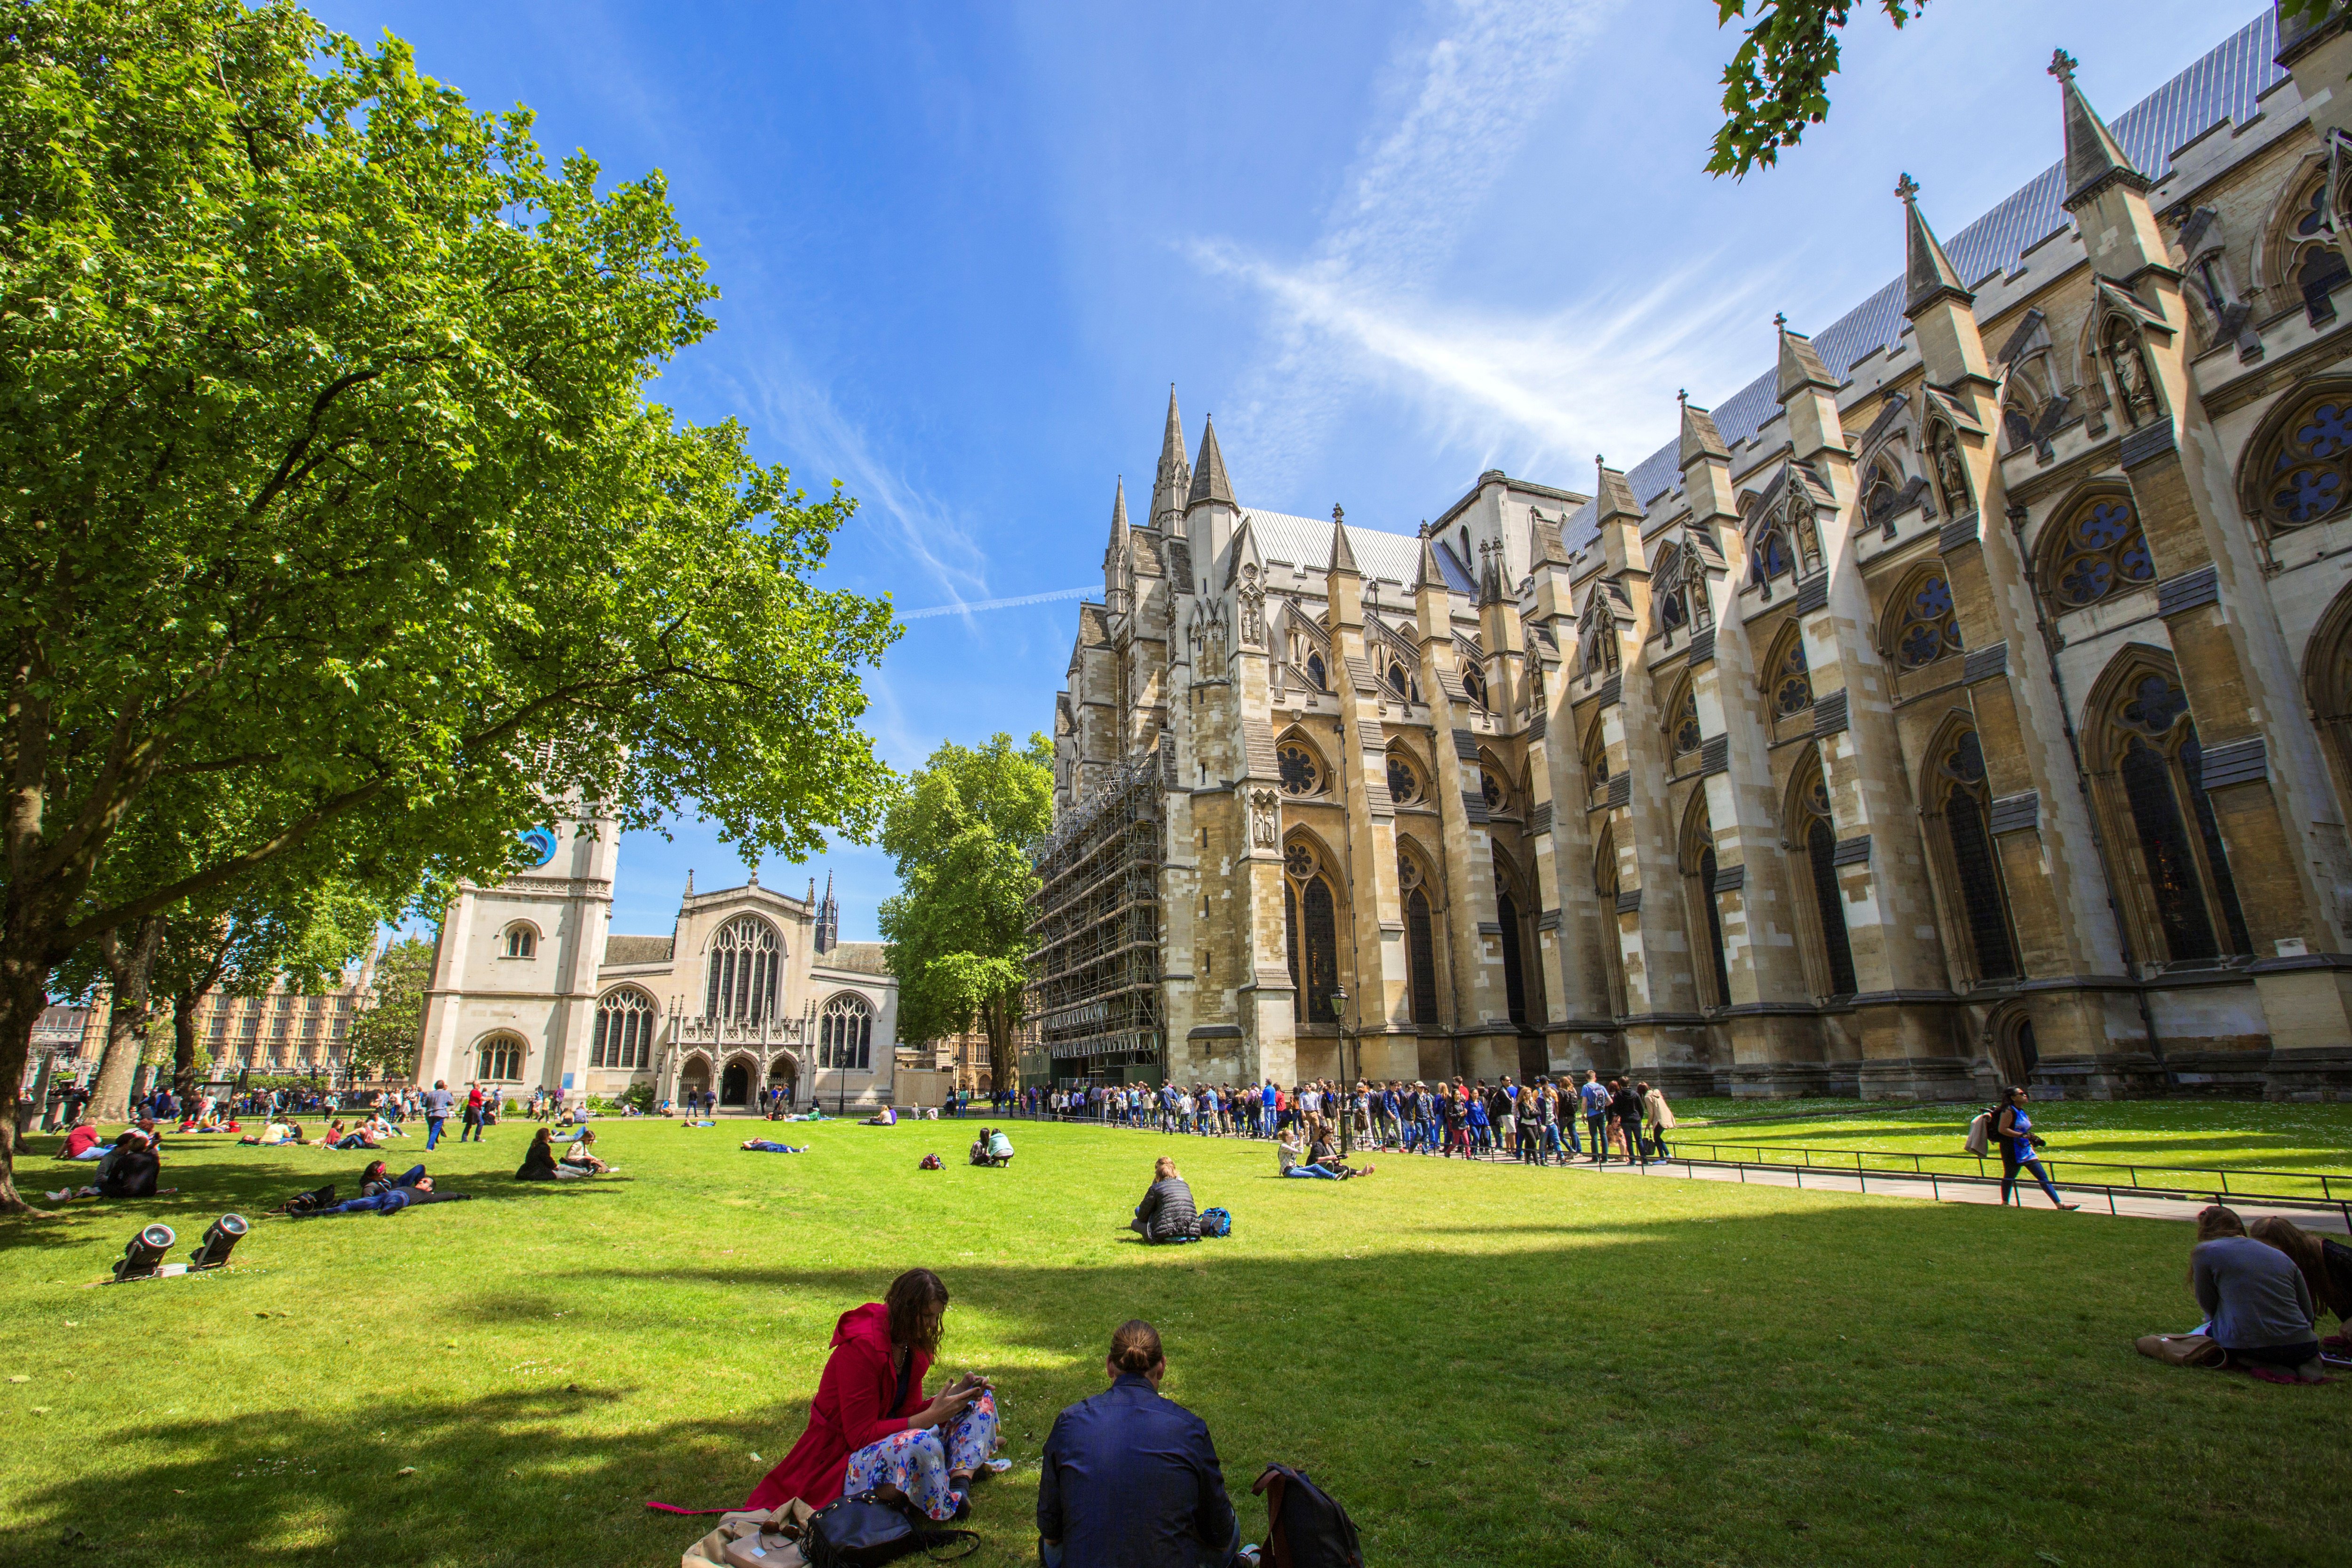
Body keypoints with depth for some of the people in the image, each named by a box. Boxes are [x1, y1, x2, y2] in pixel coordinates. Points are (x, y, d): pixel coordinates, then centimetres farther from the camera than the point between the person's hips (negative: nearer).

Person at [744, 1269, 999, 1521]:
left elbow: (907, 1413, 4)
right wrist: (931, 1416, -27)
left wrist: (953, 1396, -13)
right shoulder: (862, 1347, -25)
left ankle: (960, 1479, -21)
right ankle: (946, 1507, -15)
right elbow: (860, 1435, -25)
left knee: (982, 1402, 2)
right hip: (841, 1462, -9)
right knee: (919, 1443, -42)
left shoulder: (913, 1344, 1)